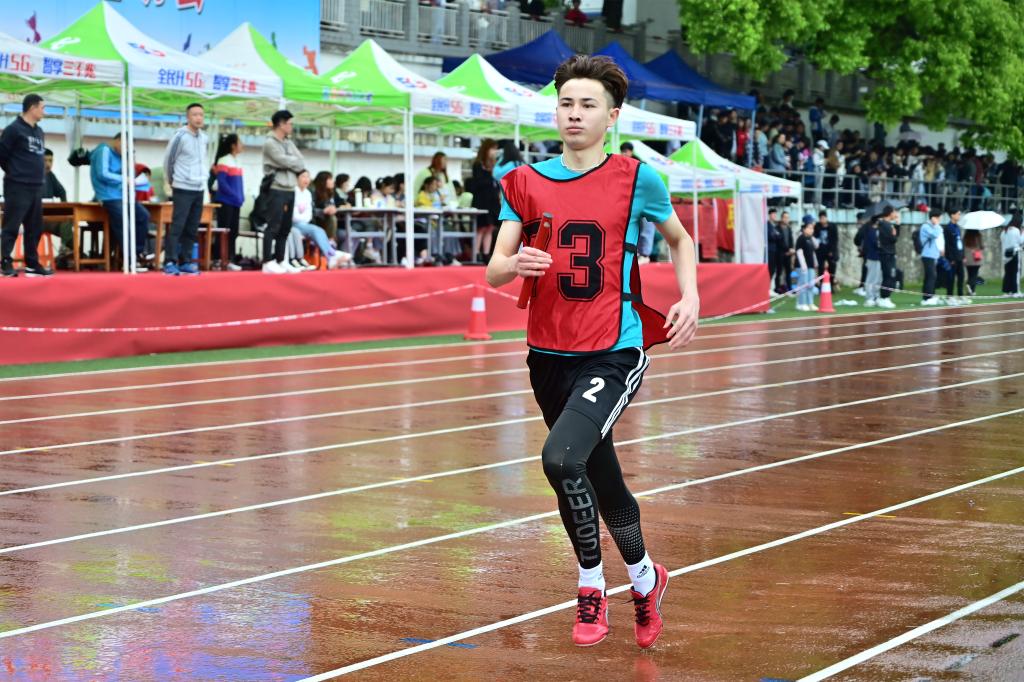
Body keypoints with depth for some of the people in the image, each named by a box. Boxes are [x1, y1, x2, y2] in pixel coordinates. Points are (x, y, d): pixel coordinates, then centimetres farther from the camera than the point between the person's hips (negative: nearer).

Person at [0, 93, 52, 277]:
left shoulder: (39, 132, 15)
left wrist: (39, 173, 10)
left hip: (36, 187, 8)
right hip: (17, 187, -8)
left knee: (35, 228, 9)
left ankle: (32, 264, 14)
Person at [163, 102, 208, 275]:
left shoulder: (204, 138, 9)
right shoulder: (180, 136, -9)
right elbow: (168, 161, -2)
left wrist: (203, 176, 15)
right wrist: (172, 181, 7)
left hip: (199, 189, 6)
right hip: (183, 189, -6)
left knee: (192, 229, 7)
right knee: (177, 226, -10)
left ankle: (185, 261, 12)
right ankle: (170, 262, -9)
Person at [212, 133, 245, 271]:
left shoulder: (236, 162, 14)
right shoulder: (224, 161, -11)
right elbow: (222, 183, -17)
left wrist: (241, 197, 5)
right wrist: (236, 196, -18)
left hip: (235, 203, 8)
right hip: (225, 202, -8)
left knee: (233, 232, 7)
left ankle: (231, 260, 11)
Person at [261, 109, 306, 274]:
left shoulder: (289, 142, 17)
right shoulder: (270, 143, -9)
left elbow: (301, 162, 13)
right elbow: (285, 162, -15)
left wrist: (295, 165, -8)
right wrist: (297, 163, 2)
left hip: (290, 190, 8)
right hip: (276, 190, -8)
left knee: (285, 228, 9)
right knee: (273, 227, -10)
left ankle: (280, 261, 13)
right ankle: (268, 262, -11)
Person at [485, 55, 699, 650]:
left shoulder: (637, 179, -3)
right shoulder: (526, 183, 4)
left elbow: (680, 239, 14)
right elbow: (494, 271, 0)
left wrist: (690, 297, -1)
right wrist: (517, 263, -23)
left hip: (614, 353, -4)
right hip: (550, 354, 4)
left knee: (561, 457, -25)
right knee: (600, 480, 15)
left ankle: (593, 583, -4)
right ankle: (645, 578, 40)